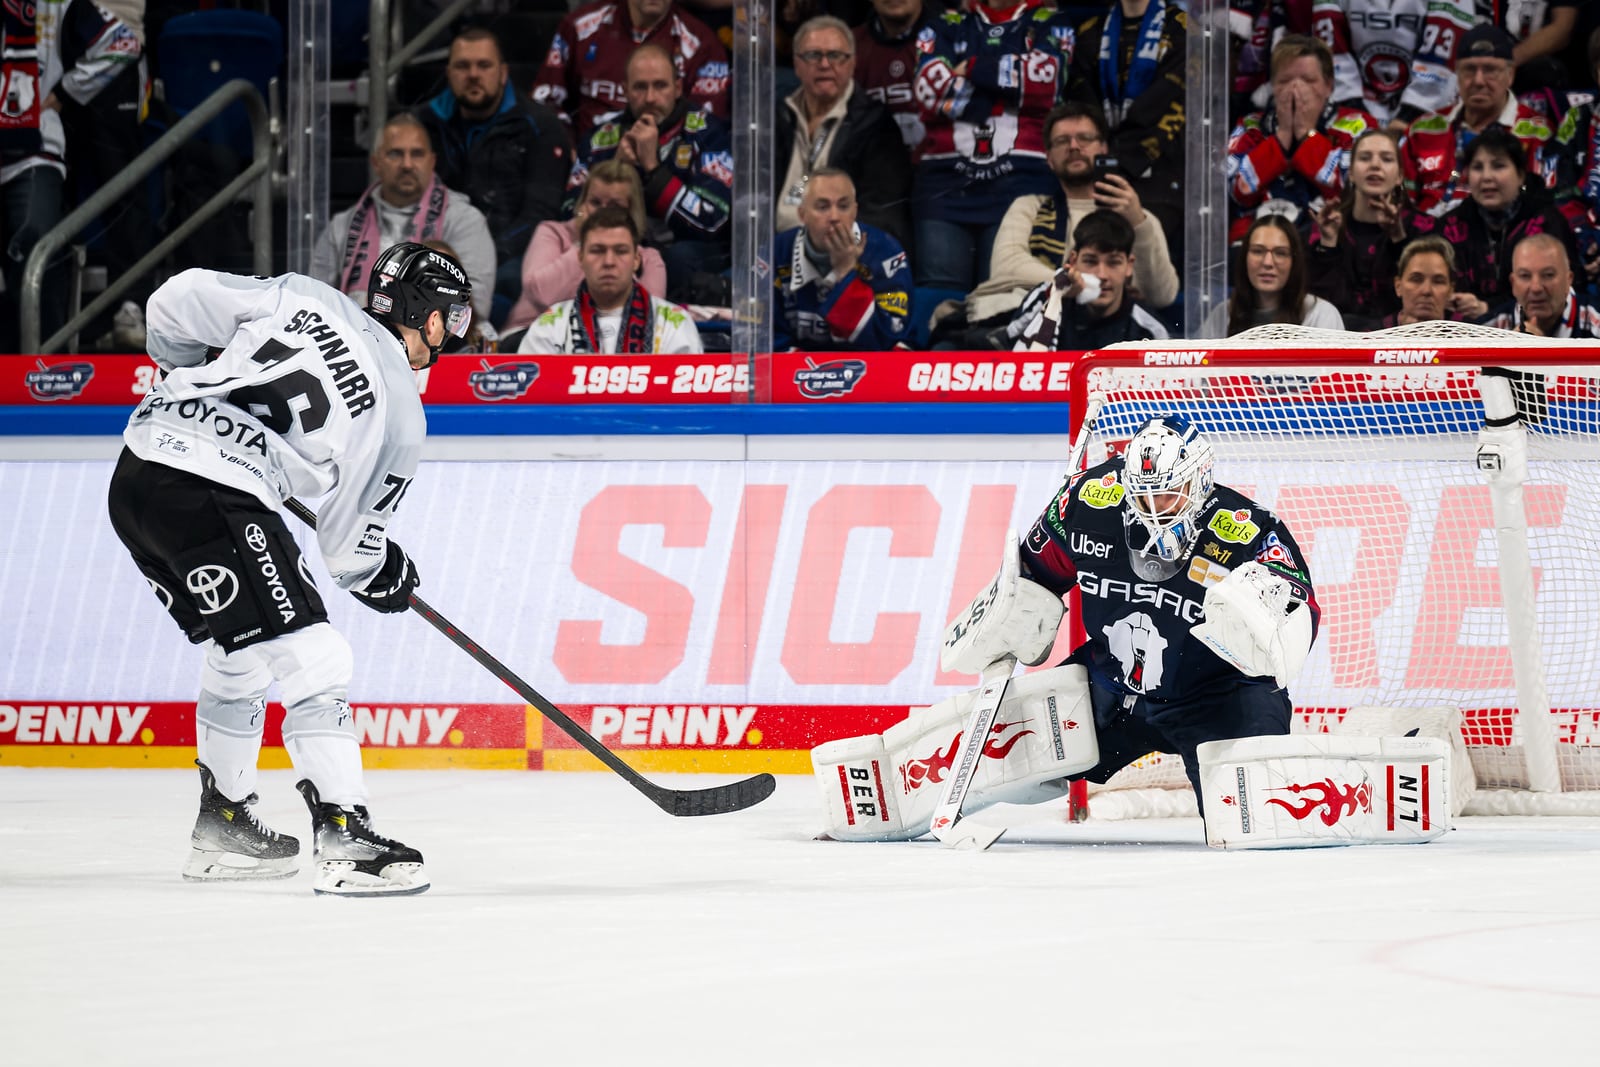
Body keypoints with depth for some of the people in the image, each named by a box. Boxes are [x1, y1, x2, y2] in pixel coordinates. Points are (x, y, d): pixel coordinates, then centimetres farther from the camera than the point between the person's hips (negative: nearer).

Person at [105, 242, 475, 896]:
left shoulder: (302, 298, 13)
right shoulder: (401, 418, 5)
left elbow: (173, 307, 10)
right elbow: (352, 540, 11)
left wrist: (191, 375, 30)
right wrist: (385, 576, 33)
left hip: (136, 474, 8)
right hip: (213, 498, -8)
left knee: (238, 656, 25)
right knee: (311, 660, -4)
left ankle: (222, 829, 34)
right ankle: (344, 840, -12)